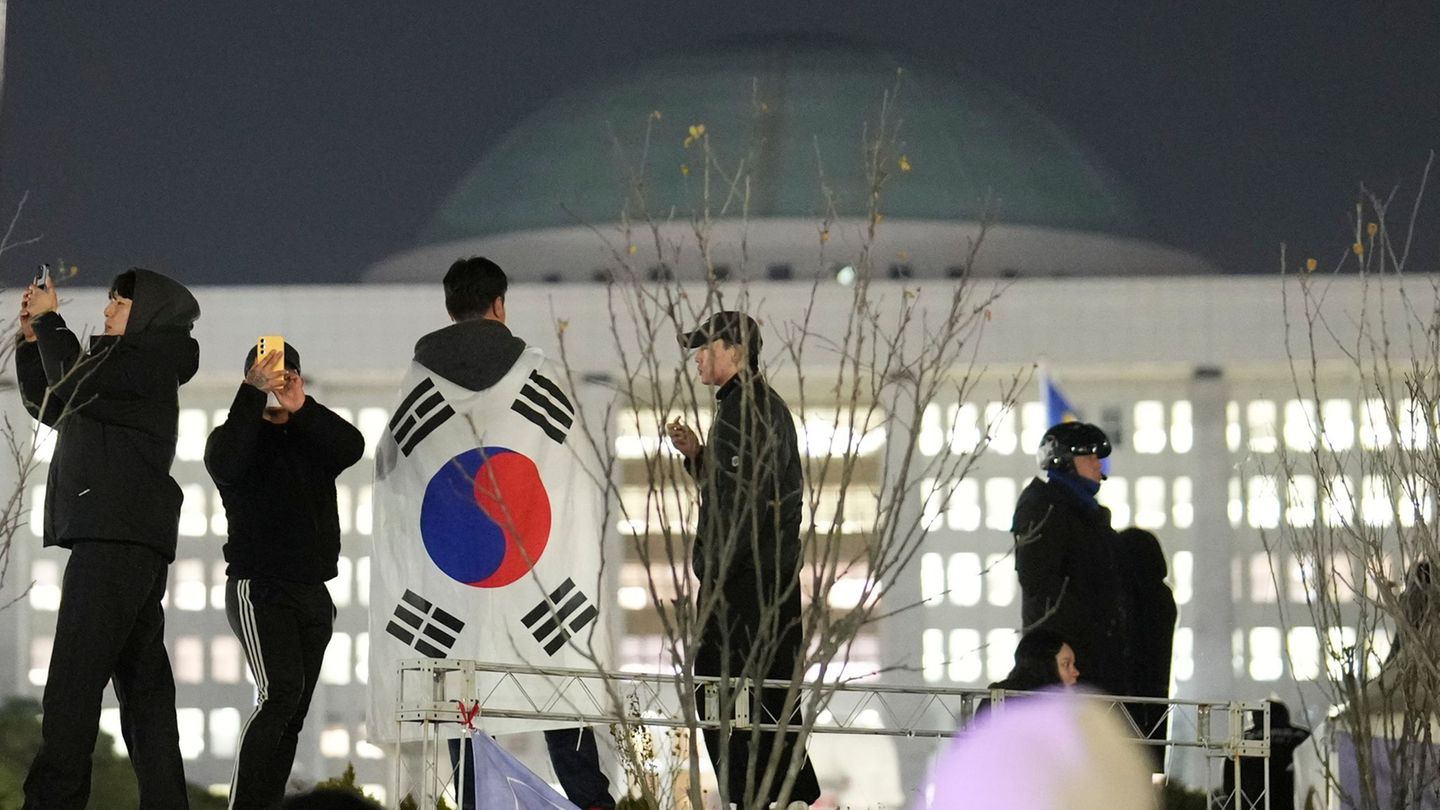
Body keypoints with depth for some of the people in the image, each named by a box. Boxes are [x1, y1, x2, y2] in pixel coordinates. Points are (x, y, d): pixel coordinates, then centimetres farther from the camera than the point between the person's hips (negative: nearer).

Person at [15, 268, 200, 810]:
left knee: (73, 680, -18)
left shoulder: (150, 360, -4)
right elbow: (47, 405, 29)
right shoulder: (127, 368, 24)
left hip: (116, 540, -10)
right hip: (128, 541, 10)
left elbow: (74, 386, -16)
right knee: (143, 683, 7)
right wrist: (33, 337, 17)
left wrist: (49, 319, -2)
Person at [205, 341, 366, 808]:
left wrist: (301, 409, -20)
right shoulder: (237, 434, 3)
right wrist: (254, 393, -21)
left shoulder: (313, 438, 13)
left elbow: (353, 447, -8)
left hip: (314, 594, 5)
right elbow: (225, 466, -20)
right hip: (259, 588, -5)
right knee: (279, 695, -23)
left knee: (291, 716, 2)